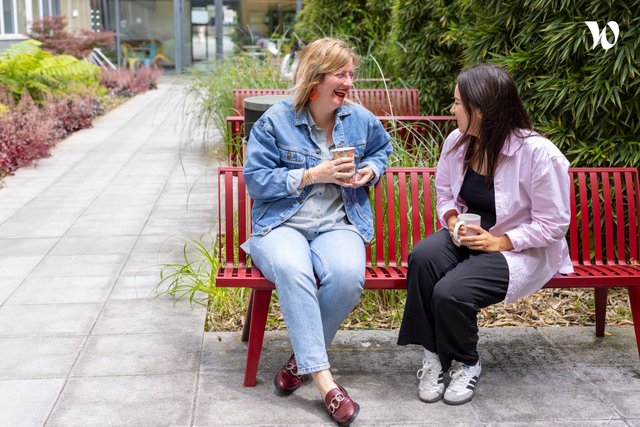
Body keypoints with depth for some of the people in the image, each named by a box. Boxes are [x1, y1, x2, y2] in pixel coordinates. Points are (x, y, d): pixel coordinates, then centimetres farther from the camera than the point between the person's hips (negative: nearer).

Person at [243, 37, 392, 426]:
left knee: (347, 275, -33)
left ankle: (304, 359, -11)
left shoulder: (361, 120, 9)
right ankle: (324, 381, -34)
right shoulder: (275, 121, -3)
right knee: (292, 269, -38)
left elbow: (382, 148, 30)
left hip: (338, 225, 3)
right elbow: (256, 179, -6)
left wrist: (370, 170, 6)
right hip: (281, 225, -2)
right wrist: (313, 175, -13)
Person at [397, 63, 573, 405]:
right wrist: (452, 221, -8)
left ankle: (465, 364, 3)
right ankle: (433, 355, -13)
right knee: (422, 257, -29)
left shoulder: (538, 153, -20)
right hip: (467, 236, 6)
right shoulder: (457, 142, -2)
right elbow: (443, 191, 14)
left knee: (451, 292, -29)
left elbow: (553, 225, -14)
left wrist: (499, 242, -21)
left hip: (520, 249, -5)